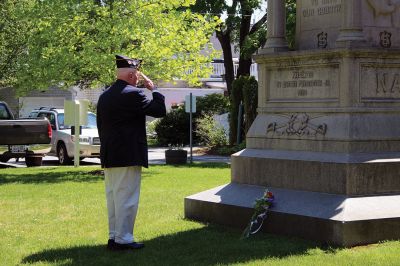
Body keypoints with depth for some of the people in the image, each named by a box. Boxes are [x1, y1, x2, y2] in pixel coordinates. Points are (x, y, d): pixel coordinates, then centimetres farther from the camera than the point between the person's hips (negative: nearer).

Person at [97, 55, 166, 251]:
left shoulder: (104, 96, 12)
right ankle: (123, 239, -1)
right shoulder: (133, 94, -14)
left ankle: (114, 236, 20)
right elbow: (160, 110, -11)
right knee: (126, 198, -3)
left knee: (113, 197, 14)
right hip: (128, 156, -8)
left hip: (109, 157, 8)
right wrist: (153, 89, 2)